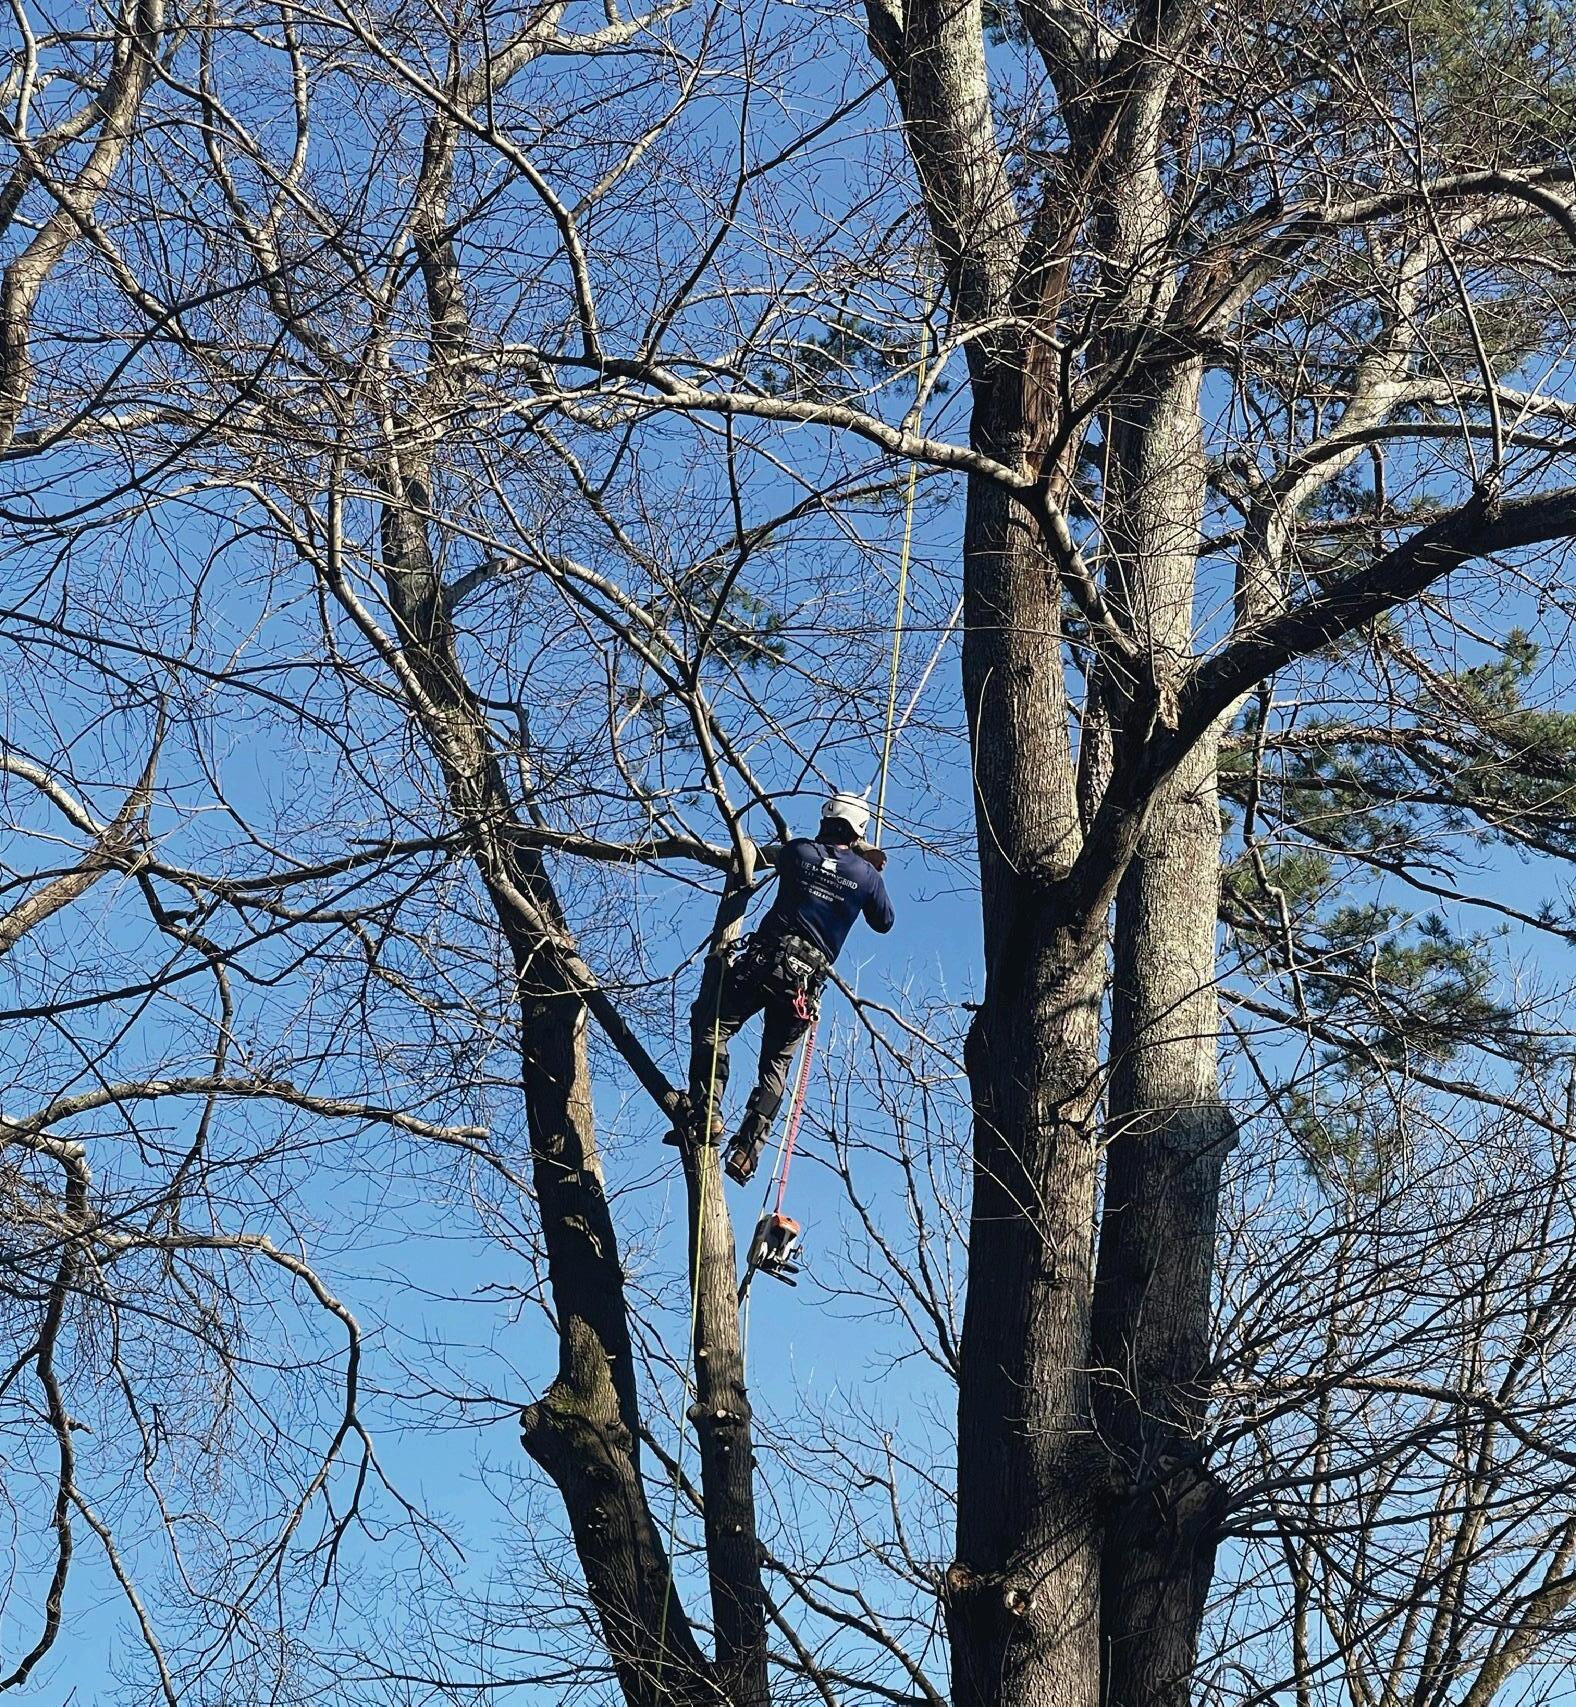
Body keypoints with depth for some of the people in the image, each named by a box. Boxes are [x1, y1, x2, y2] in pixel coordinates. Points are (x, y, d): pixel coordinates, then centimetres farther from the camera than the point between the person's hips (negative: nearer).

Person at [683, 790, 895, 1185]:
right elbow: (884, 922, 23)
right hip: (807, 983, 2)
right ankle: (747, 1149, 3)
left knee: (711, 1027, 6)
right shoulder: (866, 874, 5)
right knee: (776, 1064, 12)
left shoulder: (799, 851, 3)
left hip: (765, 961, -2)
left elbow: (768, 853, 29)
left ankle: (706, 1112, -12)